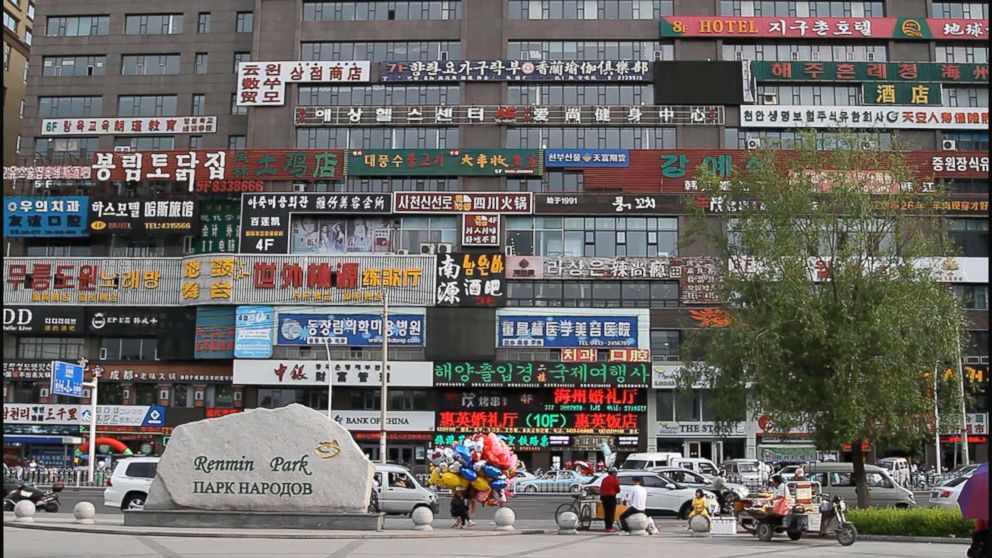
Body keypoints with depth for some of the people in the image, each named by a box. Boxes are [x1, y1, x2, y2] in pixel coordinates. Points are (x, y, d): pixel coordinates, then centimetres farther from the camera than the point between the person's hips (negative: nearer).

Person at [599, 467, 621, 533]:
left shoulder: (604, 479, 14)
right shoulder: (614, 479, -6)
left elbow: (601, 489, 15)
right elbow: (618, 489, -2)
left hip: (604, 497, 7)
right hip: (611, 497, -7)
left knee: (606, 513, 11)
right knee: (611, 513, -5)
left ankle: (607, 527, 13)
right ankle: (610, 528, -9)